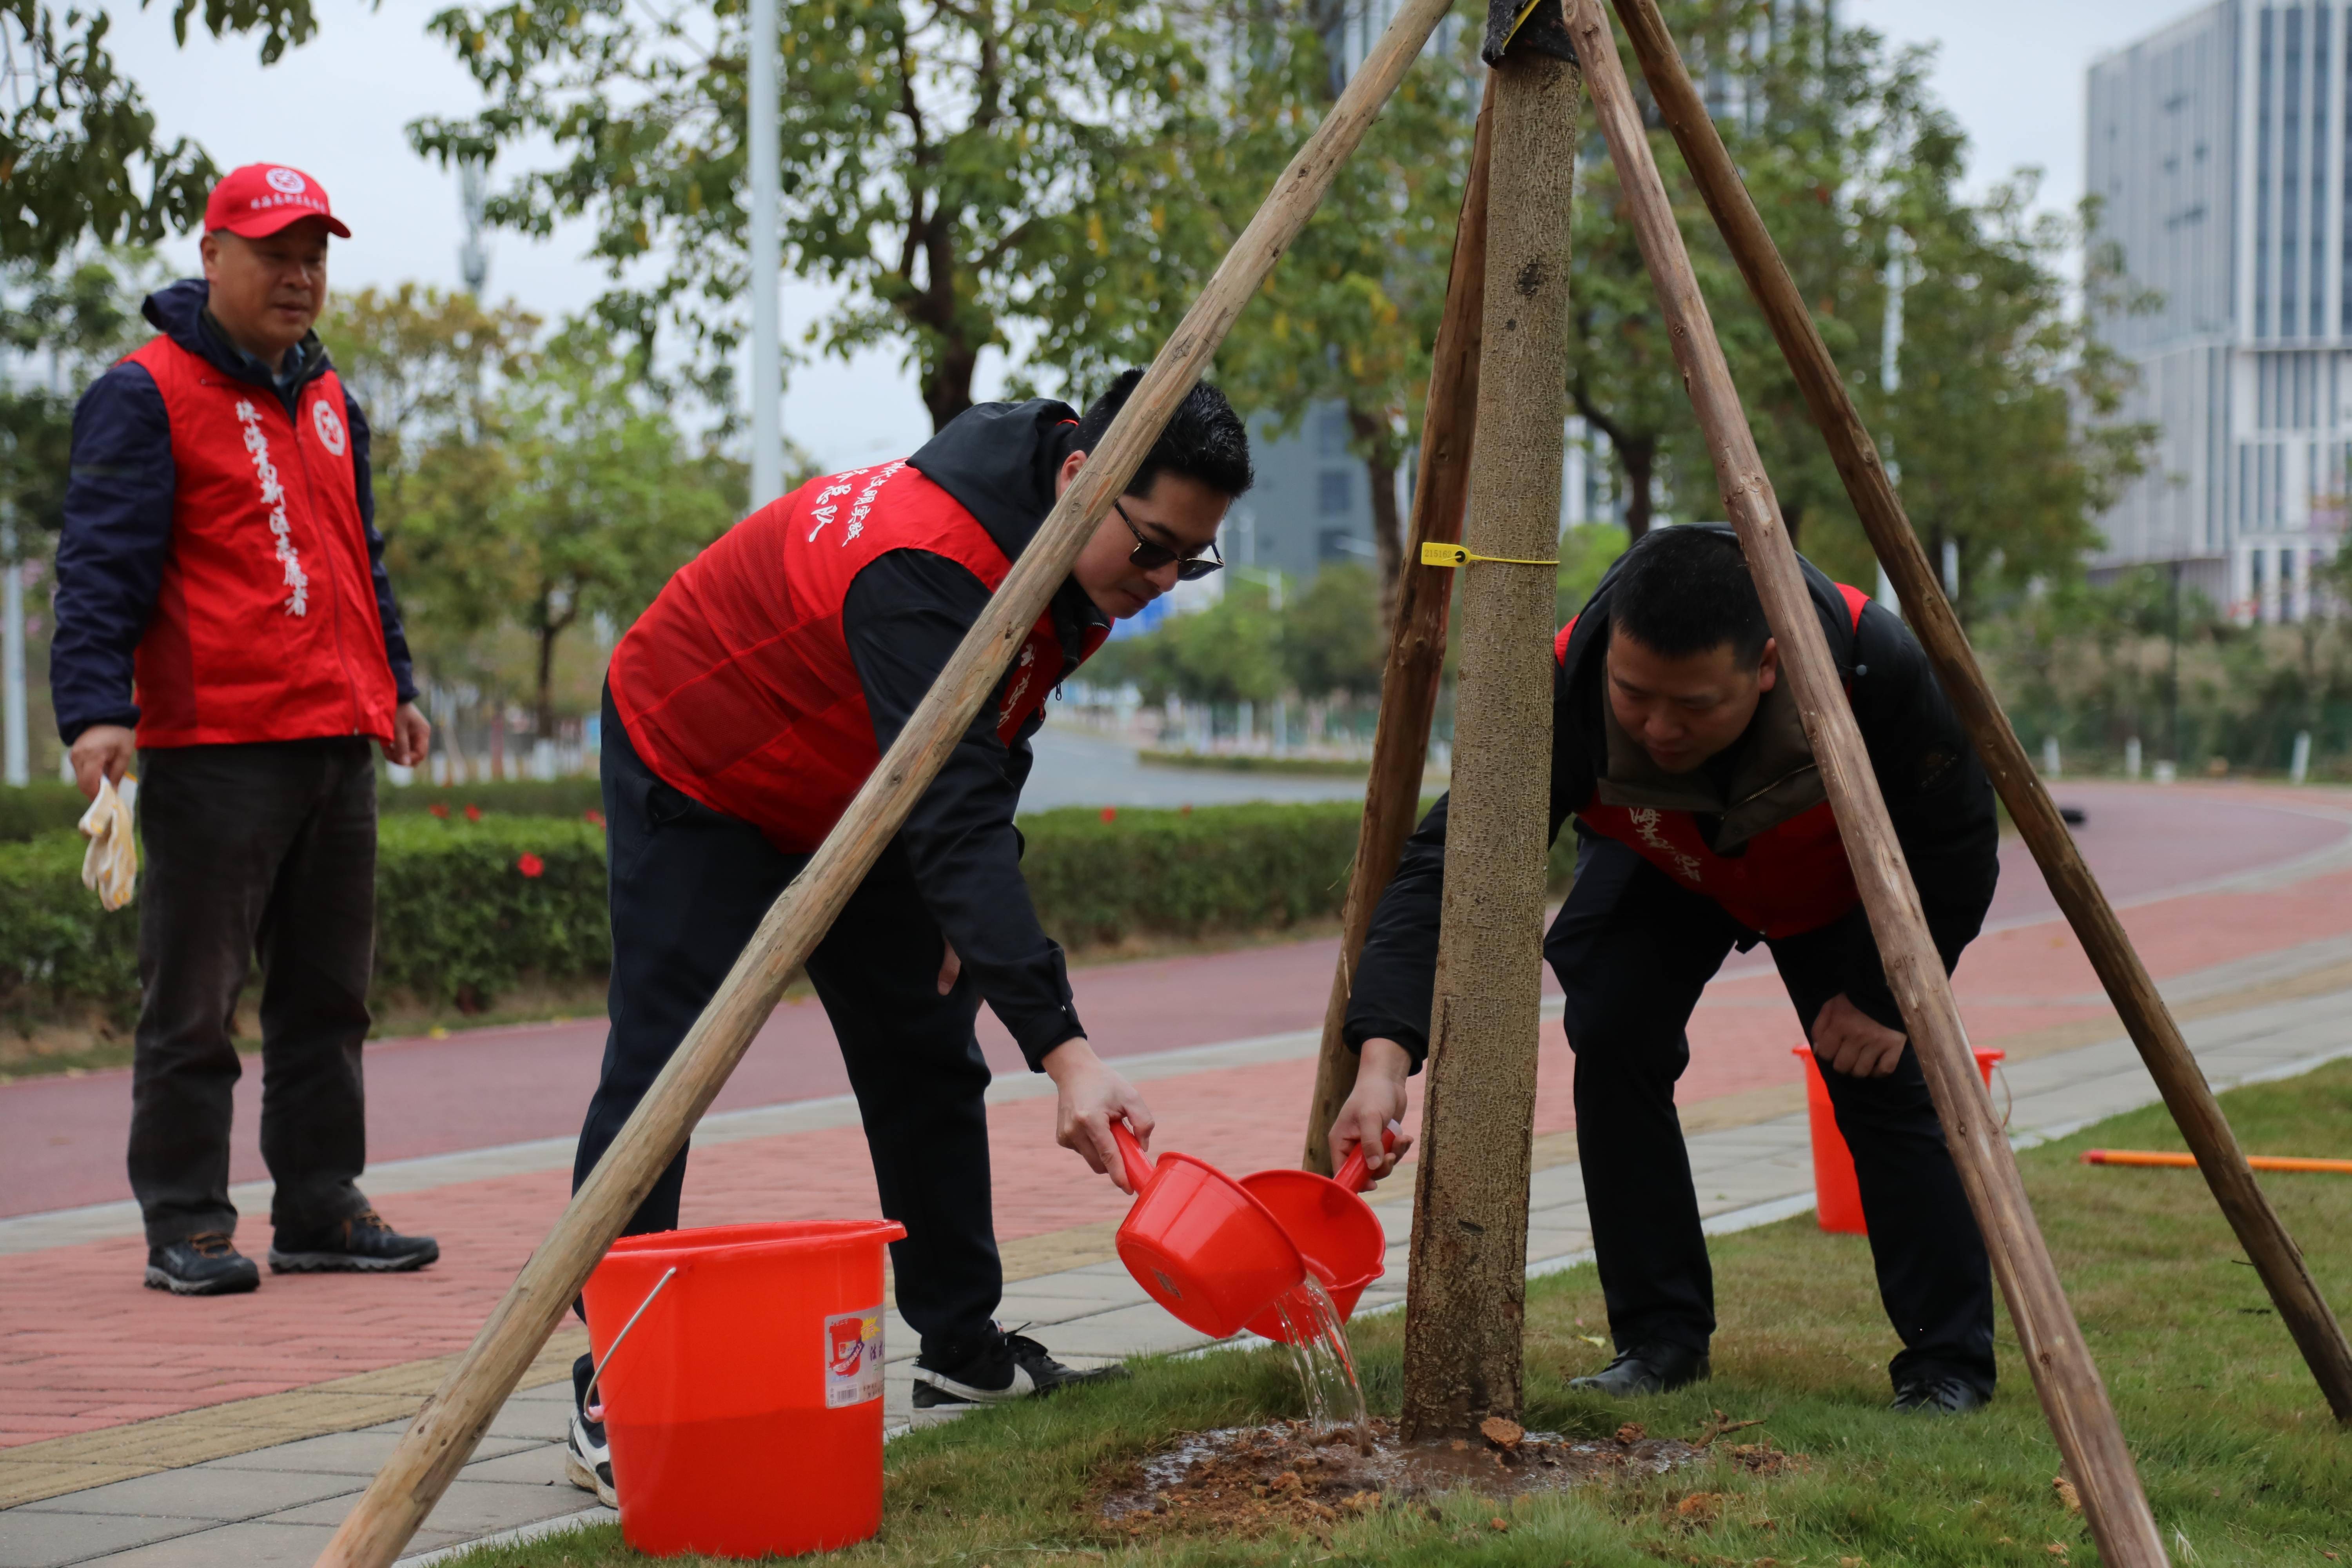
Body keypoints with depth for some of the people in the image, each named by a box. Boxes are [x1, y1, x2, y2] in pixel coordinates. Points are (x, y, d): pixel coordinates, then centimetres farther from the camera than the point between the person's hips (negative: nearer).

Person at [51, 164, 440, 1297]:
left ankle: (321, 1210, 18)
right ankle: (186, 1226, 3)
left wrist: (393, 686, 27)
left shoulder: (327, 400, 18)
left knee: (328, 994, 11)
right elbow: (100, 567, -12)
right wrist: (97, 710, -22)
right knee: (194, 1002, -2)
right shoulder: (146, 396, -5)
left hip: (334, 746, 8)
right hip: (211, 748, -7)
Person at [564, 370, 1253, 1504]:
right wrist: (1064, 1053, -53)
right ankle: (609, 1399, -9)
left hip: (849, 797, 9)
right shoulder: (925, 568, -41)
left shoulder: (1073, 561, -11)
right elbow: (955, 818, -48)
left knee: (928, 1055, 8)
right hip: (693, 771, -9)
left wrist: (974, 913, -1)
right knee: (659, 1069, -13)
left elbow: (982, 762, 7)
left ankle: (962, 1346, 18)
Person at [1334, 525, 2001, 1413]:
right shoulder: (1566, 686, -39)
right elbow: (1448, 862, -40)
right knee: (1613, 1043, -17)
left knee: (1883, 1074, -13)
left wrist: (1891, 994, -21)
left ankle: (1948, 1365, 2)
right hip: (1656, 866, 1)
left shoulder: (1873, 667, -40)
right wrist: (1385, 1054, -52)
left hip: (1841, 879, -1)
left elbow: (1956, 846, -22)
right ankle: (1660, 1339, -3)